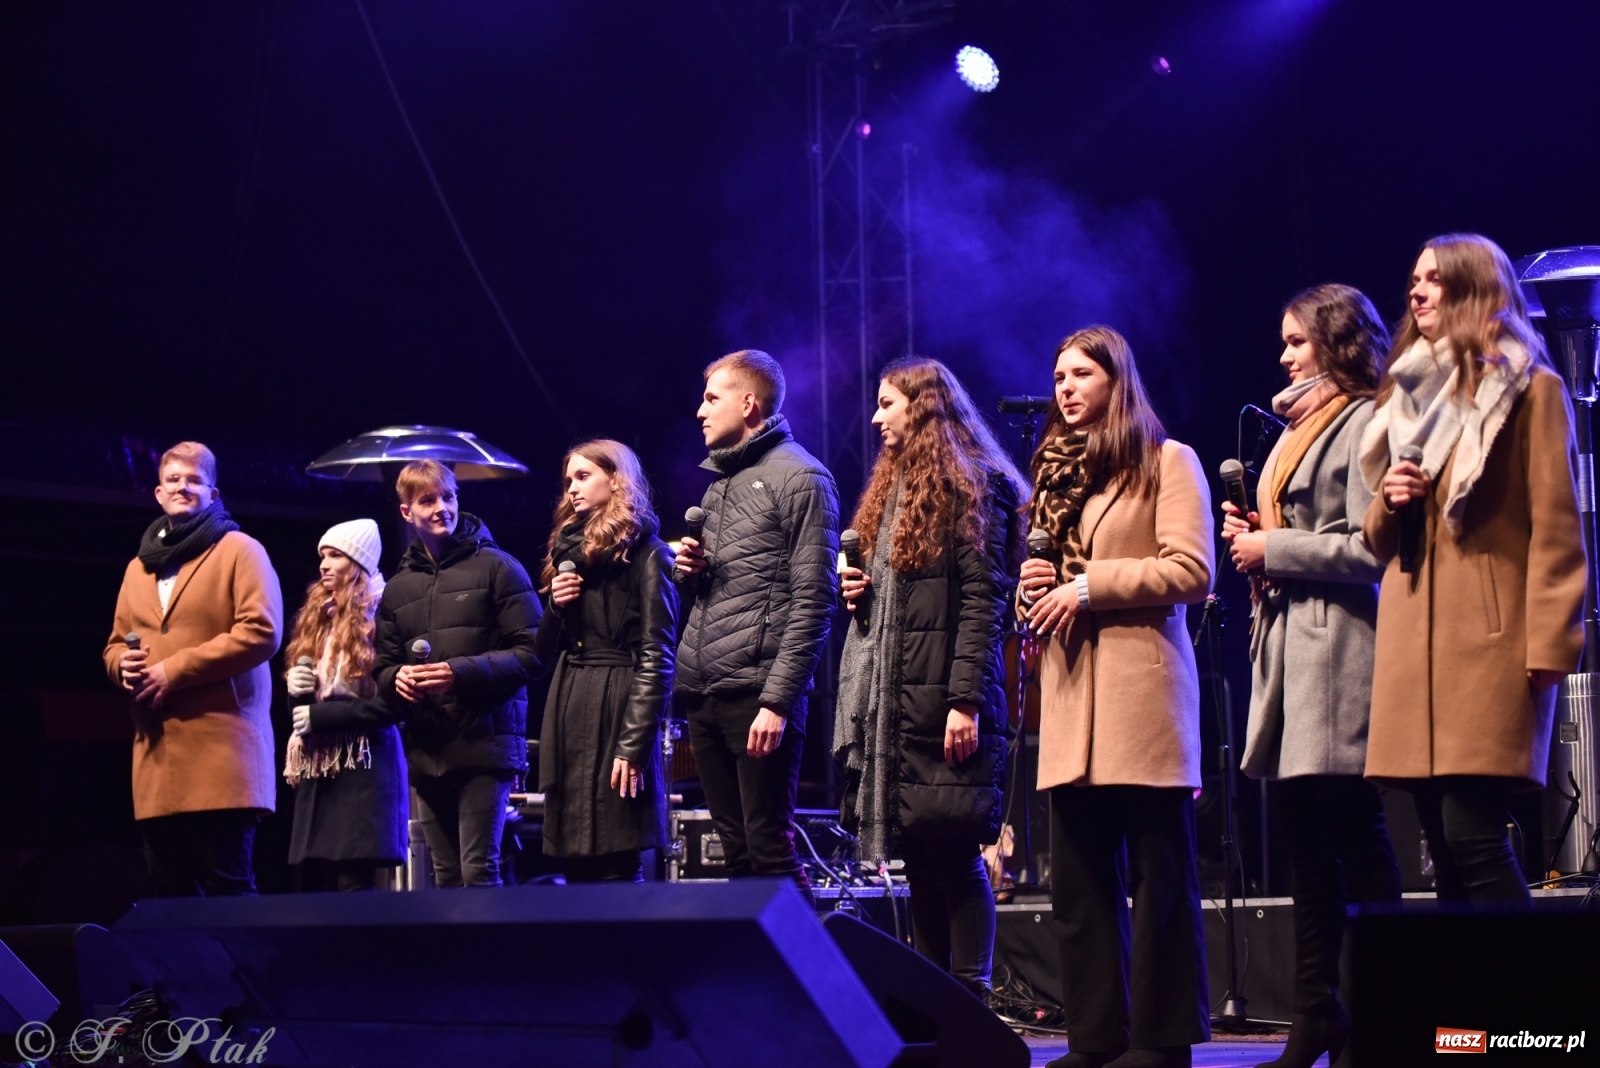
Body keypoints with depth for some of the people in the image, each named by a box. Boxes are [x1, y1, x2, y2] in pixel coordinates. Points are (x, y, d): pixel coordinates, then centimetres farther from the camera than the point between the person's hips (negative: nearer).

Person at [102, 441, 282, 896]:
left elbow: (261, 631, -11)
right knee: (172, 892, 6)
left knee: (227, 888, -9)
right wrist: (124, 665, -1)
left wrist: (173, 670, -14)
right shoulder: (139, 567, 21)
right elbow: (114, 645, 26)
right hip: (156, 755, 6)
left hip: (221, 749, -6)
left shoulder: (239, 550, 2)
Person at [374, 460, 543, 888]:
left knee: (478, 870, -12)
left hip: (485, 744, -5)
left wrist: (462, 672, -16)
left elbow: (531, 652, -5)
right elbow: (383, 667, 19)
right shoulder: (398, 588, 16)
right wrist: (396, 677, -5)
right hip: (426, 752, 5)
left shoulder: (496, 567, 1)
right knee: (446, 877, 7)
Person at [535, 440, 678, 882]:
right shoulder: (569, 550, 19)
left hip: (618, 712, -7)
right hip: (568, 710, 7)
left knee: (617, 869, -10)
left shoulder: (644, 553, -3)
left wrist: (634, 744, -18)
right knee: (575, 869, 5)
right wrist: (556, 607, 0)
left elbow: (657, 657, -10)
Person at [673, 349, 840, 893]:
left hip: (758, 694, -8)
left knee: (769, 851, -8)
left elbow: (812, 601, -11)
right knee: (735, 851, 9)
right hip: (703, 694, 8)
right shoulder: (719, 480, 21)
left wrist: (778, 700, -17)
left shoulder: (799, 478, -4)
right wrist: (693, 571, 5)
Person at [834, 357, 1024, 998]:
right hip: (890, 701, 8)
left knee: (952, 854, -9)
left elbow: (982, 601, -12)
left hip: (944, 701, -8)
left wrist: (966, 700, -19)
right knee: (916, 858, 7)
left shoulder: (970, 486, -4)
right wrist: (858, 591, 7)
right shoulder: (891, 487, 22)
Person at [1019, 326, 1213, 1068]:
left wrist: (1090, 586, -13)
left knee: (1157, 875, -4)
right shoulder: (1055, 470, 22)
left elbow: (1191, 571, -9)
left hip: (1140, 693, -6)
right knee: (1078, 881, 4)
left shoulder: (1166, 462, 2)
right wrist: (1034, 589, 5)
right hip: (1070, 699, 6)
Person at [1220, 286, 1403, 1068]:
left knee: (1355, 840, -8)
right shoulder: (1300, 428, 22)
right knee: (1307, 846, 8)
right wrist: (1254, 539, 8)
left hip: (1338, 649, -9)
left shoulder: (1364, 423, -6)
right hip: (1287, 647, 9)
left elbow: (1370, 548, -16)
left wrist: (1275, 549, -10)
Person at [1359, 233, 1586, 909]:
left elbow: (1556, 529, -5)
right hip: (1413, 647, 6)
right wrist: (1388, 503, 3)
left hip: (1490, 645, -6)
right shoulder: (1410, 397, 23)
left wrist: (1547, 648, -14)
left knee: (1472, 835, -16)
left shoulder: (1529, 391, 3)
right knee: (1446, 849, 2)